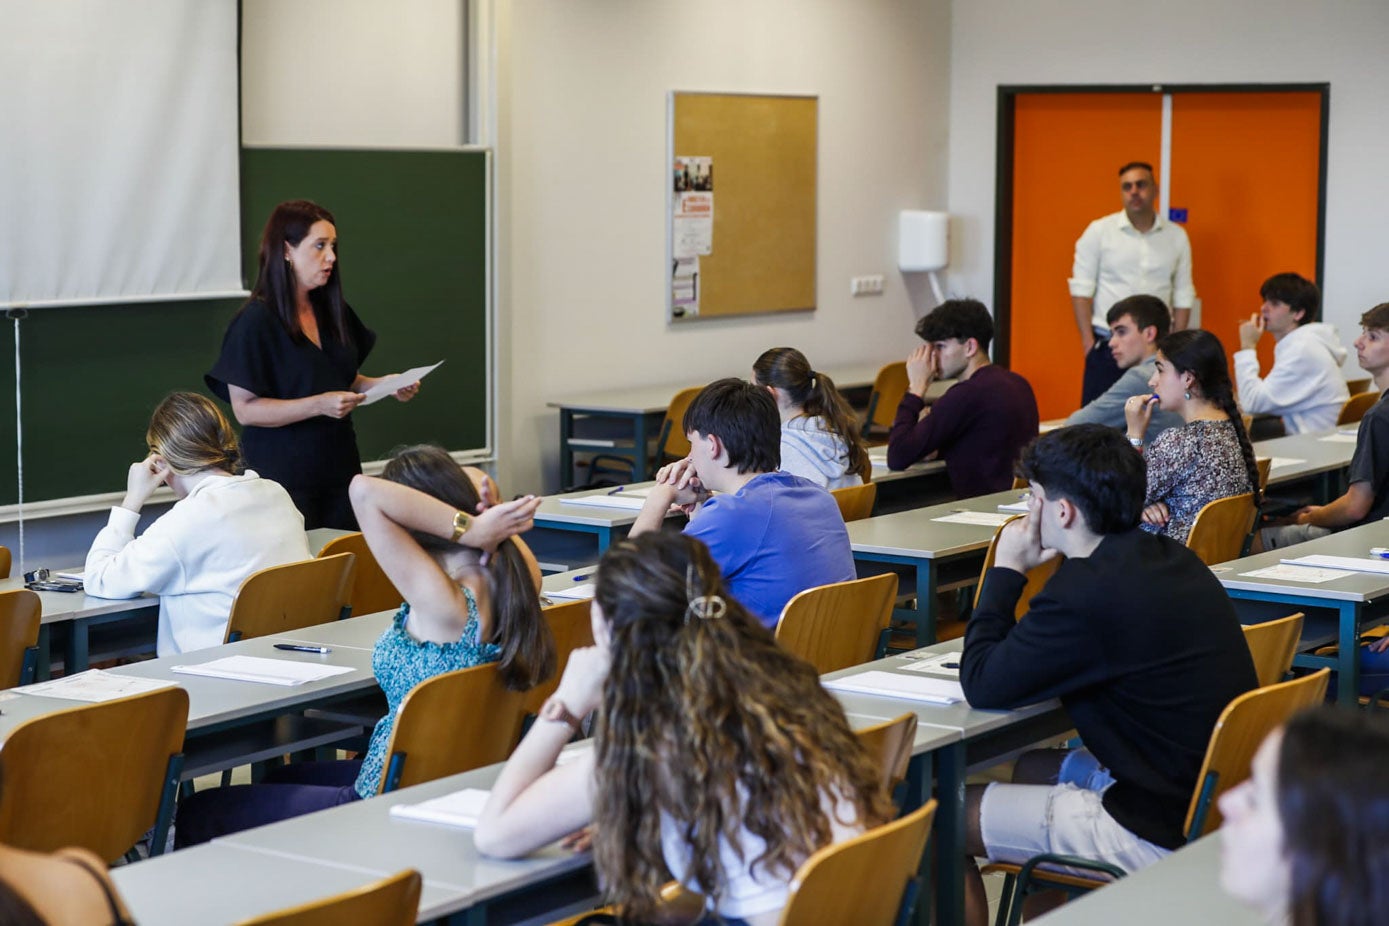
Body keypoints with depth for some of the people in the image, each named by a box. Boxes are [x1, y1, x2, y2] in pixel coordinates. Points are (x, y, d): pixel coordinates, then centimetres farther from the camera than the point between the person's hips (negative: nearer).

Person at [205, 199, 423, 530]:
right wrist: (319, 405, -25)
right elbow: (245, 409, -15)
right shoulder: (255, 322, -11)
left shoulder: (333, 311, 11)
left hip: (339, 465, 6)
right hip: (285, 475, -6)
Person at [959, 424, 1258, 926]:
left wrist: (1006, 571, -3)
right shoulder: (1170, 559, 5)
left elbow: (983, 685, -14)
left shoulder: (1087, 592, -23)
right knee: (1033, 768, 31)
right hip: (1218, 804, 10)